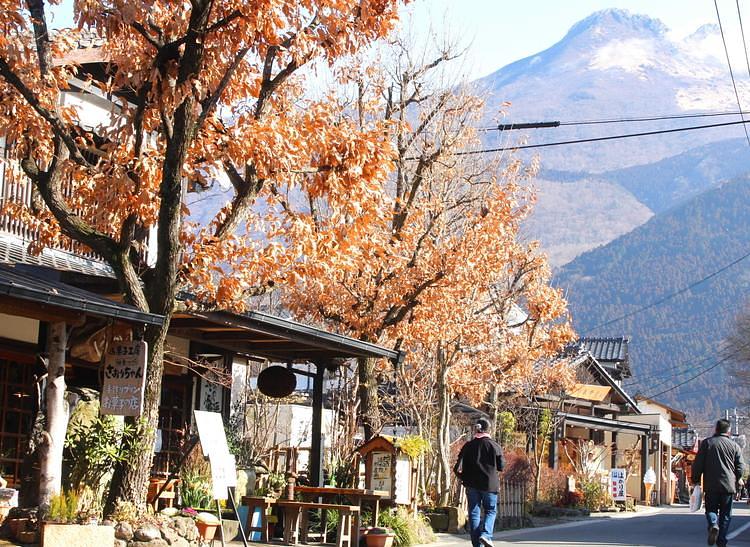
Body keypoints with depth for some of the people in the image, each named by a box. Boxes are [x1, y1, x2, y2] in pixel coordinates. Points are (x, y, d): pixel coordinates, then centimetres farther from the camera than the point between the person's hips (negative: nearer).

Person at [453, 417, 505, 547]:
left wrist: (464, 478, 14)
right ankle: (485, 534, -13)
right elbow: (501, 466, 0)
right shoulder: (494, 446, -4)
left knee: (474, 513, 7)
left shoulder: (468, 446, 2)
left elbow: (458, 467, -3)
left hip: (472, 484, 2)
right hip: (489, 484, -2)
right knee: (491, 510, 11)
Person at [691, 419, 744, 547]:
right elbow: (739, 468, 6)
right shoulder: (735, 446, 4)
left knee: (711, 509, 12)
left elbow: (698, 464, -1)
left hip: (711, 485, -1)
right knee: (725, 514, 9)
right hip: (728, 486, 1)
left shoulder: (706, 443, 2)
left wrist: (695, 480, 9)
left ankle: (713, 524, -19)